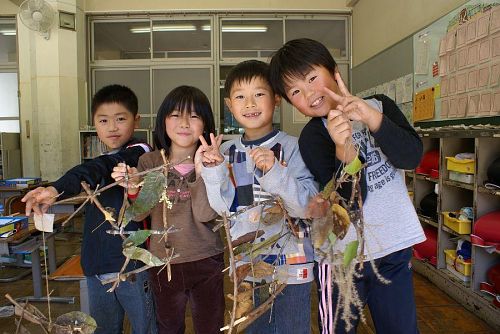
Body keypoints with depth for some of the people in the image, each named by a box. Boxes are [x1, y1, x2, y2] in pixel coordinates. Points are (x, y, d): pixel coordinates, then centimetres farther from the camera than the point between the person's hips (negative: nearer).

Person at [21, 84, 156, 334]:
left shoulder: (139, 152, -15)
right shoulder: (109, 159, 13)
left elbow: (98, 169, -35)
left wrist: (57, 189, -48)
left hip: (131, 262, -8)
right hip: (96, 265, 8)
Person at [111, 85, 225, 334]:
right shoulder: (149, 162, -3)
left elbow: (204, 215, -19)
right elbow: (140, 214, -10)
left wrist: (201, 170, -30)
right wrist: (133, 188, -29)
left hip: (206, 262, -1)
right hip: (163, 261, 2)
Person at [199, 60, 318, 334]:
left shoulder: (291, 147, -11)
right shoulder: (227, 152, 1)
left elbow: (308, 206, -18)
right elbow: (223, 208, -4)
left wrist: (274, 171, -30)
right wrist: (214, 169, -18)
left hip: (290, 263, -4)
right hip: (247, 264, 4)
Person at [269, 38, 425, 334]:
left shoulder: (380, 106, 1)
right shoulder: (312, 138, -10)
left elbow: (412, 157, -13)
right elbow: (351, 202, -19)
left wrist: (372, 118, -26)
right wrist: (344, 149, -35)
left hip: (396, 247, 3)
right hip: (343, 255, -3)